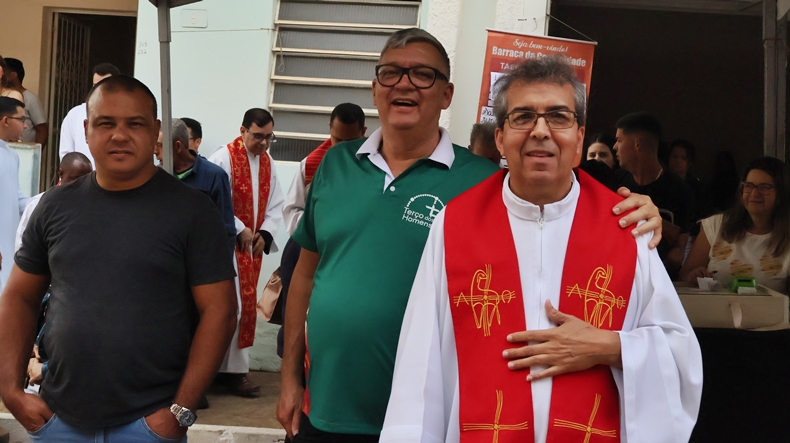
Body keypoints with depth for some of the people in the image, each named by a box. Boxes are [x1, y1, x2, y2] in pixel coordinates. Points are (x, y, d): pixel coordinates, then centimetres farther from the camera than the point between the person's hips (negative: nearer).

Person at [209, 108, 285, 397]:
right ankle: (234, 370, 3)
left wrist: (264, 234, -4)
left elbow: (275, 205, 10)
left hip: (253, 245, 7)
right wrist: (240, 230, -16)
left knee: (247, 305, 11)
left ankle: (225, 364, 22)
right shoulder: (224, 158, -12)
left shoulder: (268, 162, 10)